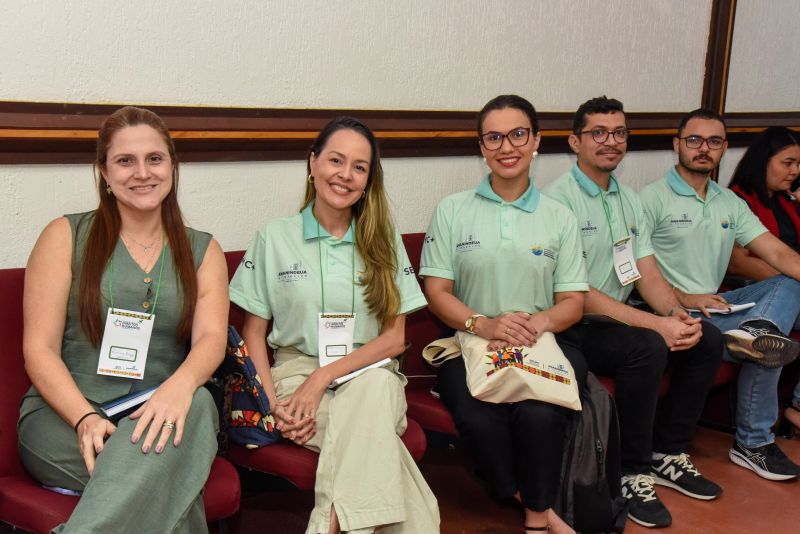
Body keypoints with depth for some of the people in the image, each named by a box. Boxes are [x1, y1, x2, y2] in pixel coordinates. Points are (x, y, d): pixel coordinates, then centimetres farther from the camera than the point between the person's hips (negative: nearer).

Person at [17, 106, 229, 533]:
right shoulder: (66, 237, 7)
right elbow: (39, 349, 0)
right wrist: (85, 419, -19)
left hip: (157, 416, 3)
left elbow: (211, 337, -2)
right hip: (64, 416, -3)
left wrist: (180, 385, -27)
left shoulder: (202, 251, 14)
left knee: (197, 403, -36)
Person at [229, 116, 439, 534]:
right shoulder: (274, 237, 6)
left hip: (369, 375, 2)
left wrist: (324, 377, -12)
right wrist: (272, 404, -11)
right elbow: (254, 332, 6)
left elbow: (395, 338, 2)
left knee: (377, 384, -37)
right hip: (296, 370, -1)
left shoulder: (383, 240, 8)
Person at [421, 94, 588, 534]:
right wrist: (483, 324, -16)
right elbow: (436, 291, 3)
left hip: (545, 341, 1)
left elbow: (572, 302, 8)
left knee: (539, 414, -32)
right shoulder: (452, 210, 8)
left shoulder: (559, 217, 12)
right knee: (477, 417, -31)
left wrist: (537, 323, -15)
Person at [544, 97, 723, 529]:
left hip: (619, 318, 8)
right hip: (575, 327, -8)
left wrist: (677, 314, -14)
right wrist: (654, 324, -24)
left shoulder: (628, 200, 12)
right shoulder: (559, 198, -14)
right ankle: (632, 473, -13)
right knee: (647, 348, -30)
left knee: (706, 339, -5)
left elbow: (648, 274, 7)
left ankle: (667, 454, 8)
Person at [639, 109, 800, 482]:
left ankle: (756, 330, -37)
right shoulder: (653, 198, -4)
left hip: (715, 305, 7)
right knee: (765, 348, -27)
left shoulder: (731, 204, 16)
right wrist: (685, 299, -21)